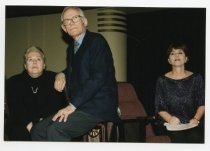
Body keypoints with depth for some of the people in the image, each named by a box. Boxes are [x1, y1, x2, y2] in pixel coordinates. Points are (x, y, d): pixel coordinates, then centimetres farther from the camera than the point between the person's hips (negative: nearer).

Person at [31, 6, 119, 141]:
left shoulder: (97, 41, -7)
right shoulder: (71, 48, 18)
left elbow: (98, 78, -17)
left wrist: (73, 105, -20)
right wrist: (62, 75, 10)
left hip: (99, 106, -8)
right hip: (80, 107, 8)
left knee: (55, 129, -28)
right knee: (38, 131, -5)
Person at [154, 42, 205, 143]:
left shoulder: (196, 78, 12)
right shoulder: (162, 81, 10)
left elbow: (202, 104, 9)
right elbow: (159, 108, 8)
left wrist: (196, 118, -10)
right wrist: (170, 119, -13)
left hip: (193, 123, 0)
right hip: (174, 125, 0)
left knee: (195, 138, -31)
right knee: (179, 139, -31)